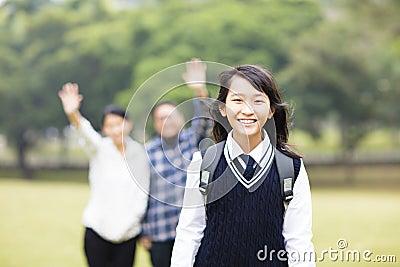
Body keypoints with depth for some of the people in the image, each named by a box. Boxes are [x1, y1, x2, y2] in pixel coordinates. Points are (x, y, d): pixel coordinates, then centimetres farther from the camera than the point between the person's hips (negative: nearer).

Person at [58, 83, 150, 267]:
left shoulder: (139, 153, 5)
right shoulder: (100, 148, -2)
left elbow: (142, 193, 8)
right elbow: (86, 133, -24)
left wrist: (132, 220, -3)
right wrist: (73, 114, -45)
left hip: (128, 233, 2)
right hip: (98, 229, -2)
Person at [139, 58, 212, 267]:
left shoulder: (192, 139, 6)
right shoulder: (147, 150, 3)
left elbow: (204, 121, -14)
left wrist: (200, 91, -33)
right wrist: (143, 231, 3)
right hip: (160, 233, 0)